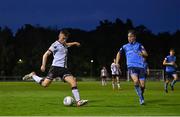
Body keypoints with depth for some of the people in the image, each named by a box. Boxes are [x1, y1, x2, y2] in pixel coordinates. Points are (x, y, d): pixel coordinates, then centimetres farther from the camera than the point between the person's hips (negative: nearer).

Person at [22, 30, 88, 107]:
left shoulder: (64, 45, 21)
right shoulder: (55, 45, -2)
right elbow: (46, 54, -6)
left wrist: (74, 43, 42)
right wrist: (43, 65, -16)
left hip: (64, 68, 6)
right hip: (56, 67, -6)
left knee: (73, 82, -13)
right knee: (45, 84, -12)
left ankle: (78, 102, -14)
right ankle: (33, 75, 15)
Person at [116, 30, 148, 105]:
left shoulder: (139, 45, 8)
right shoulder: (125, 47, 14)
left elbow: (146, 54, -3)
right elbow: (119, 53, 29)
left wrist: (142, 54, -26)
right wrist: (117, 62, 16)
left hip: (140, 66, 0)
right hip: (131, 66, 0)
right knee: (136, 81, -27)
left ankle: (141, 98, 28)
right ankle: (141, 98, -14)